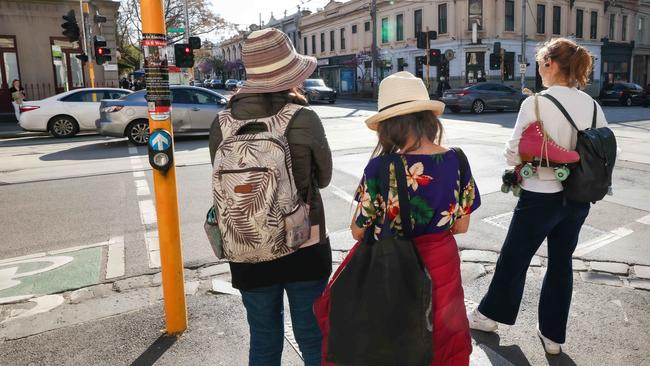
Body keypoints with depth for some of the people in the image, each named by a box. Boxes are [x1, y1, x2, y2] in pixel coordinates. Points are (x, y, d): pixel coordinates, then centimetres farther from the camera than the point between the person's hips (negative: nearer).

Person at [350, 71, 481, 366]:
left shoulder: (381, 167, -23)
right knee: (439, 341, 26)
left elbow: (358, 231, -12)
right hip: (441, 267, 4)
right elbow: (461, 226, 1)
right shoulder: (457, 161, -10)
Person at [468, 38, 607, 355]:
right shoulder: (592, 105, 1)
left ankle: (489, 314, 33)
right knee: (561, 263, 17)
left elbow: (513, 154, -16)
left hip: (540, 198, -5)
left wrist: (512, 154, 5)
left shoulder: (536, 103, -17)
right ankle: (552, 334, 30)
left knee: (514, 258, 13)